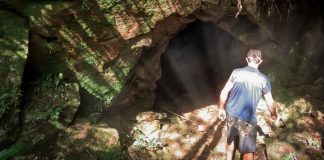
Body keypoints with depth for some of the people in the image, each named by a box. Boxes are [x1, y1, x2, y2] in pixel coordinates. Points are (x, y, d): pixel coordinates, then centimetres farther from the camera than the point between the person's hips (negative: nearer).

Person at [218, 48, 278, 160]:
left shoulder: (236, 72, -4)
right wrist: (274, 115, 21)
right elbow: (270, 103, 1)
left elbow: (224, 93, -3)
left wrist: (221, 109, 10)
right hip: (248, 120, -3)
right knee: (248, 151, 11)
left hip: (231, 114, 3)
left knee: (230, 139, 27)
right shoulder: (263, 79, -6)